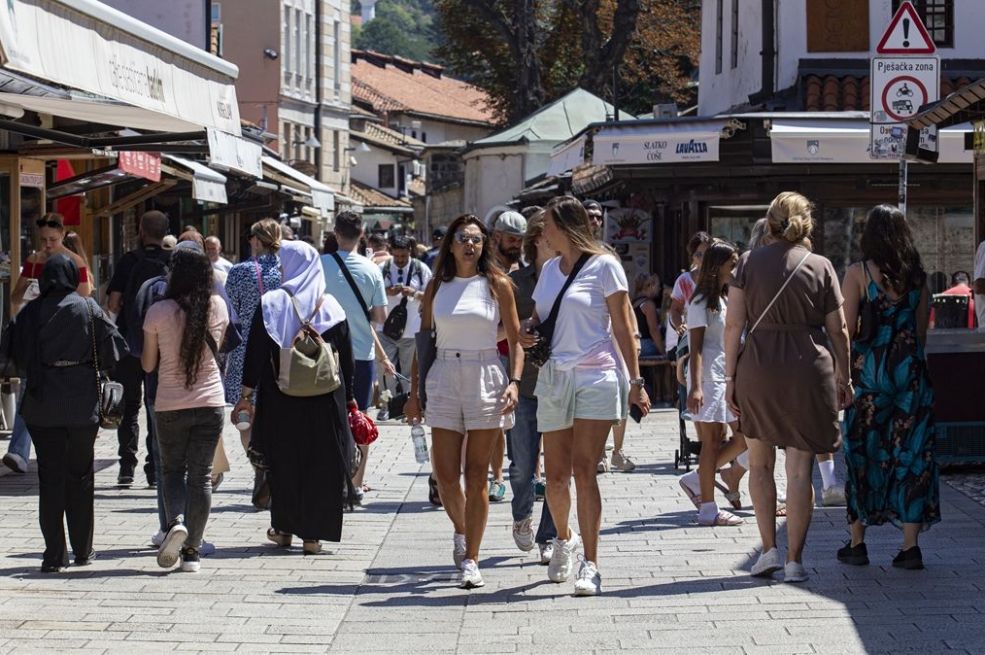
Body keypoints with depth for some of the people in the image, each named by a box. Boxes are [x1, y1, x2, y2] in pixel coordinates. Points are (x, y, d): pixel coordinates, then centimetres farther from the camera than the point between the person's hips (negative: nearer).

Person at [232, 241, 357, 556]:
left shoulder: (270, 304, -5)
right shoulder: (332, 307, 1)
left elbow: (255, 353, -5)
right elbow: (347, 361, 3)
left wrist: (247, 394, 1)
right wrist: (348, 401, 10)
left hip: (280, 399, -1)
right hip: (325, 401, 1)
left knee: (283, 462, 13)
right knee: (320, 465, 5)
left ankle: (284, 528, 19)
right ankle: (312, 535, 4)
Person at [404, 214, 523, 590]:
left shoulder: (497, 284, 3)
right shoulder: (437, 287, 9)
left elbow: (516, 339, 2)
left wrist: (514, 382, -12)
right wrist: (413, 392, 9)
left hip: (486, 379, -2)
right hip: (444, 379, 2)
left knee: (476, 475, -2)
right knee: (445, 474, -1)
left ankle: (470, 559, 3)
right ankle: (460, 531, 29)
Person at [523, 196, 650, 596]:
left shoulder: (604, 266, -1)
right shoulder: (550, 269, 16)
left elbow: (623, 326, -2)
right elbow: (539, 317, 26)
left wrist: (635, 381, -6)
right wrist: (526, 333, 2)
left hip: (596, 376, -5)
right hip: (554, 378, 5)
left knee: (584, 470, -13)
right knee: (555, 475, 6)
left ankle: (590, 565, -11)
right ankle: (564, 538, 33)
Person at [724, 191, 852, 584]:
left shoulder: (749, 262, 2)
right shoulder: (820, 267, 1)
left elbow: (734, 324, -2)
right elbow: (838, 330, 3)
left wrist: (730, 376, 3)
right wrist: (844, 378, 14)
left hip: (758, 368, 1)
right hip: (809, 371, -1)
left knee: (760, 463, 17)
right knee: (799, 468, 2)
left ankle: (769, 550, 11)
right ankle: (794, 559, 2)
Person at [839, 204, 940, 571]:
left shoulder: (859, 274, -5)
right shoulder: (917, 276, 5)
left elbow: (847, 331, -8)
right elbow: (922, 330, 9)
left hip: (870, 369, -3)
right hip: (911, 370, 3)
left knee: (863, 454, 7)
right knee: (911, 453, 5)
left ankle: (857, 543, 12)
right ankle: (910, 546, 2)